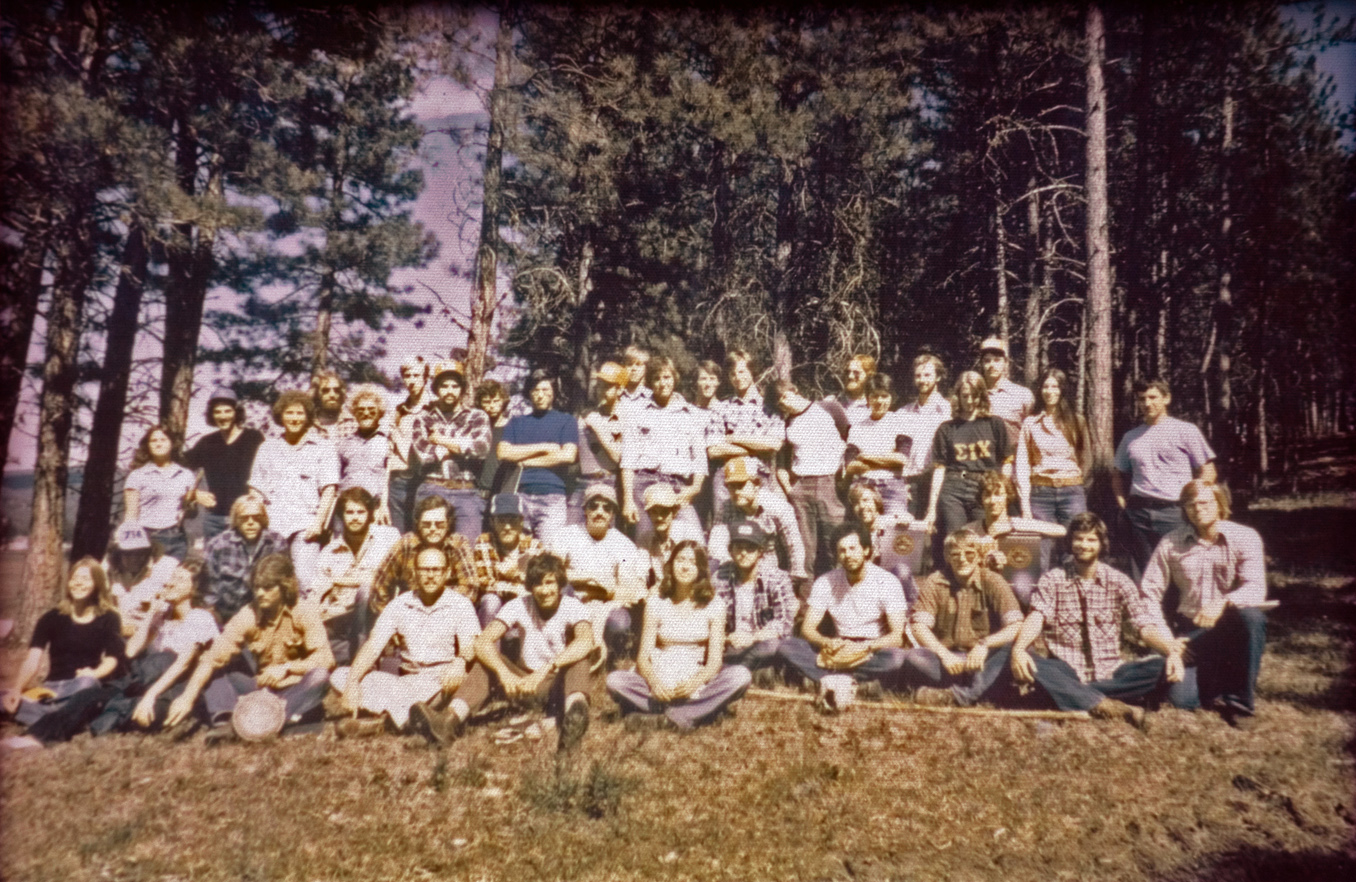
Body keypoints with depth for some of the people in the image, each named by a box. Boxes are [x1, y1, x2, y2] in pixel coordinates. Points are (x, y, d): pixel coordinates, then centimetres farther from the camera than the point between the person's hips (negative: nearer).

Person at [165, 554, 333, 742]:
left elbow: (325, 659, -19)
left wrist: (287, 667, -31)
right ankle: (224, 722, -34)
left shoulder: (305, 612, -13)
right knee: (207, 669, -12)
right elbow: (213, 657, -17)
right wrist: (187, 697, -29)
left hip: (296, 691, -3)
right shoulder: (248, 615, -8)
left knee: (319, 676, -34)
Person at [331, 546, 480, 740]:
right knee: (340, 676, -14)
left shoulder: (460, 605, 0)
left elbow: (470, 646, -15)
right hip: (406, 680, 4)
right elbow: (373, 645, -2)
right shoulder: (399, 605, 8)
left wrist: (460, 662, -40)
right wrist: (352, 683, -19)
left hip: (441, 683, -4)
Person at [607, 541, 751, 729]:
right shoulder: (656, 603, 4)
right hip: (661, 684, 0)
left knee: (740, 675, -29)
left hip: (698, 684, 0)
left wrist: (696, 682, -25)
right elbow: (643, 657, -1)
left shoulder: (714, 606, 2)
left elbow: (715, 659, -4)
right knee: (615, 680, -27)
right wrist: (654, 683, -23)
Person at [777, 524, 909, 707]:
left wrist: (867, 646, -31)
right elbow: (807, 628, -4)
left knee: (896, 657, -37)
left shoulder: (887, 582, -7)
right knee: (787, 646, -21)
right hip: (839, 650, 3)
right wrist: (827, 643, -26)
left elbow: (898, 636, -13)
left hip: (874, 653, -2)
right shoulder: (825, 582, 0)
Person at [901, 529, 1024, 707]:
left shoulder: (992, 581, 0)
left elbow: (1016, 625, -11)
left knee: (1011, 648, -31)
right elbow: (918, 625, -10)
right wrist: (944, 654, -25)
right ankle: (979, 689, -31)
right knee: (913, 657, -30)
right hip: (946, 658, 0)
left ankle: (957, 693, -37)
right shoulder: (934, 583, 0)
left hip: (982, 660, 0)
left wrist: (984, 644, -27)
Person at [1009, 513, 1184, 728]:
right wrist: (1018, 648, -35)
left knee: (1163, 667, -23)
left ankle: (1076, 699, -31)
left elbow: (1145, 625, -2)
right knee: (1024, 663, -31)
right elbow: (1036, 618, -13)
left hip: (1109, 674, 2)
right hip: (1067, 674, -2)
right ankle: (1108, 706, -37)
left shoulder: (1118, 581, 7)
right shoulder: (1052, 580, 2)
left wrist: (1172, 651, -23)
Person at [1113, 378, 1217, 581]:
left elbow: (1208, 471, 2)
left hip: (1174, 512, -4)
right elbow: (1118, 474, 25)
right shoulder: (1131, 437, 15)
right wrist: (1122, 502, 10)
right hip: (1139, 511, 4)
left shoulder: (1185, 430, 3)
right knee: (1141, 576, 6)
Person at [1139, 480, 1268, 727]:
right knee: (1182, 698, -20)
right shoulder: (1170, 544, -2)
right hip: (1191, 631, 1)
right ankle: (1215, 676, 19)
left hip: (1231, 628, 0)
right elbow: (1149, 592, -2)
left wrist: (1224, 603, -40)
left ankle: (1240, 700, -16)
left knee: (1252, 616, -36)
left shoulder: (1245, 537, -6)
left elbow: (1256, 588, -19)